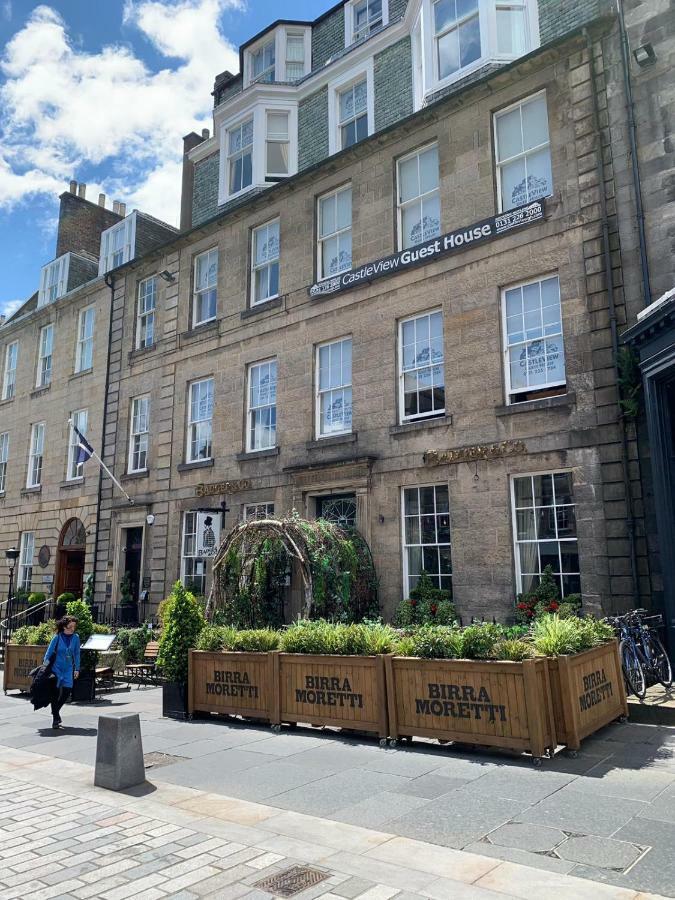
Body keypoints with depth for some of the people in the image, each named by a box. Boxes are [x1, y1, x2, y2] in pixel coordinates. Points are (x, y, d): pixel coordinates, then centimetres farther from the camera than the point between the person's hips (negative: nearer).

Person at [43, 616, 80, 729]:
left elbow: (77, 653, 5)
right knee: (56, 692, -1)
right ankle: (55, 720, 10)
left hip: (68, 669, 3)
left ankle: (55, 710, 28)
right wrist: (45, 665, -9)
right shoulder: (57, 637, -11)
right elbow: (49, 652, -5)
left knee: (67, 691, -1)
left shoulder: (75, 637, -3)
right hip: (57, 668, -3)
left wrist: (77, 669, 6)